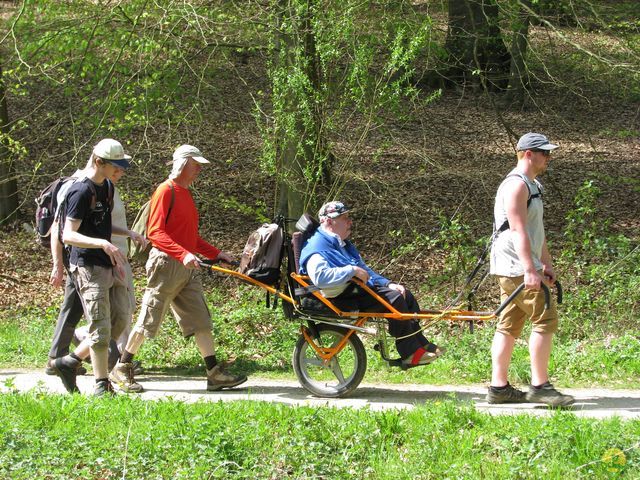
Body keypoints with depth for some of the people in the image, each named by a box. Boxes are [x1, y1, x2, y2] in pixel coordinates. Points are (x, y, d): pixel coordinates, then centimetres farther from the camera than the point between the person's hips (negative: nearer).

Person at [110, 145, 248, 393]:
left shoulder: (185, 193, 17)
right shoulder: (166, 191, -10)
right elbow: (155, 232, -19)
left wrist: (216, 253, 14)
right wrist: (183, 253, -28)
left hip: (187, 268, 9)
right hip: (166, 264, -9)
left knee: (201, 321, 5)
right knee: (149, 320, -1)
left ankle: (215, 373, 5)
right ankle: (122, 369, 10)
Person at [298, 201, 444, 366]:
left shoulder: (344, 245, 20)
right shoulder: (317, 247, -15)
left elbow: (365, 271, 23)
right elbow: (319, 276, -33)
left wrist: (388, 284, 8)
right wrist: (352, 270, -28)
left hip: (358, 289, 11)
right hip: (342, 300, -11)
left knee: (406, 295, 5)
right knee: (394, 299, -21)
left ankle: (421, 344, 12)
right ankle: (410, 354, -16)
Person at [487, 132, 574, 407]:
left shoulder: (532, 186, 20)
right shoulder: (516, 185, -14)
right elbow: (518, 230, -22)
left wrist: (547, 264, 25)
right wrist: (530, 270, -28)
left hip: (515, 269, 10)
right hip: (517, 265, -10)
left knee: (509, 326, 9)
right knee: (545, 320, -11)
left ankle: (498, 388, 10)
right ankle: (540, 386, -10)